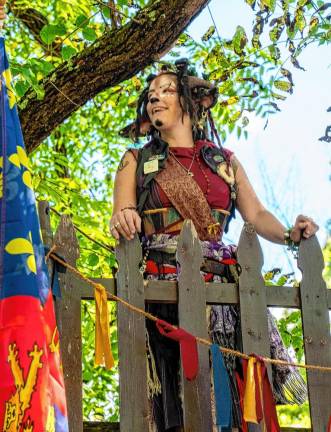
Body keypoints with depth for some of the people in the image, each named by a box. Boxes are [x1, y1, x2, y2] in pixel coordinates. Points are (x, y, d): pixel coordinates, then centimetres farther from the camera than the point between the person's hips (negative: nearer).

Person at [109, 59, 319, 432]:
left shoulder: (225, 162, 20)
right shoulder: (136, 161, 15)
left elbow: (256, 214, 13)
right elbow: (121, 220, 4)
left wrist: (289, 235, -7)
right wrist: (122, 221, -20)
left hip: (221, 282, 2)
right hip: (163, 287, -2)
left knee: (236, 397, -9)